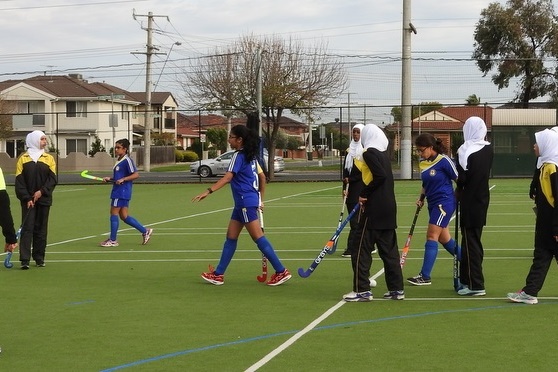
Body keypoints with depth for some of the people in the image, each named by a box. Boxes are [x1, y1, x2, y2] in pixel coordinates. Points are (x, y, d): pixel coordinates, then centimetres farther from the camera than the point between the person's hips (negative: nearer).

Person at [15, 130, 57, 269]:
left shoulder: (49, 158, 7)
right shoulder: (23, 159, 1)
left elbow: (53, 179, 0)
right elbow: (19, 181, -3)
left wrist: (42, 191, -14)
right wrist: (27, 198, -12)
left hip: (43, 199, 2)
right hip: (28, 200, -2)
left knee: (41, 229, 7)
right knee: (27, 228, -7)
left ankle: (39, 258, 15)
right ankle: (25, 260, -11)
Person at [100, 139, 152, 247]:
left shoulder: (127, 160, -12)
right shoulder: (119, 161, 17)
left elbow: (136, 175, -18)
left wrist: (123, 179, -24)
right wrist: (110, 179, 11)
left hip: (122, 192, -10)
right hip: (118, 192, 10)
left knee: (114, 213, -4)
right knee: (124, 216, 10)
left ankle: (112, 240, 4)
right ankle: (145, 231, 15)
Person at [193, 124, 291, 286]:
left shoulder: (239, 156, -13)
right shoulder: (250, 156, 14)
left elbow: (227, 178, -24)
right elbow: (262, 177, 18)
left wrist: (208, 191, -31)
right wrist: (260, 199, 23)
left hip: (246, 202, -10)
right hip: (242, 203, 10)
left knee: (258, 237, -7)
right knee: (231, 237, 11)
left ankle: (281, 271, -4)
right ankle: (218, 274, 14)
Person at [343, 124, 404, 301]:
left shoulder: (369, 153, -10)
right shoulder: (383, 154, 14)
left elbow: (380, 175, -21)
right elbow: (384, 176, 13)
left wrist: (364, 193, -12)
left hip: (373, 209, -8)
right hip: (388, 207, 8)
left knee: (362, 248, -1)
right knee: (389, 249, 11)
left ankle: (362, 290, -1)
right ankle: (396, 289, 12)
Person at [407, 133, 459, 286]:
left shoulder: (444, 161, -14)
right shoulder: (423, 163, 8)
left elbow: (458, 179, -10)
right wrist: (421, 198, 7)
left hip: (445, 203, -8)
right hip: (433, 203, 8)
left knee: (432, 236, -11)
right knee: (444, 238, 12)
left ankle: (425, 276, -11)